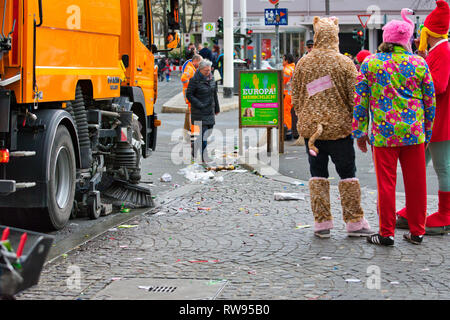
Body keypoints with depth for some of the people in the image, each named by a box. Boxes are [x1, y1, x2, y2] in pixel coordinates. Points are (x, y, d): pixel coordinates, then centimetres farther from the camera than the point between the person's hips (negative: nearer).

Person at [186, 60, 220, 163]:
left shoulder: (211, 78, 7)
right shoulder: (195, 80, -13)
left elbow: (214, 93, 16)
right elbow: (189, 95, -11)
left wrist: (216, 108, 19)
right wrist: (199, 105, -18)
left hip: (210, 110, 7)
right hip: (199, 112, -7)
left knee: (209, 129, 10)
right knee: (203, 132, -9)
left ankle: (195, 144, 32)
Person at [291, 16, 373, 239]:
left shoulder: (303, 63, 3)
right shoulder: (344, 63, -6)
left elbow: (295, 98, 8)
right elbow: (354, 98, -5)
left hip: (310, 127, 3)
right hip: (339, 127, -2)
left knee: (318, 174, 8)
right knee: (347, 173, 6)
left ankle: (322, 223, 8)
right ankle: (354, 222, 9)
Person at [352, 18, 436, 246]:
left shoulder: (370, 63, 1)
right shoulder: (419, 63, 4)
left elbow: (359, 101, 1)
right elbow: (430, 101, 8)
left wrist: (359, 133, 9)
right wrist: (427, 133, 18)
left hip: (383, 134, -1)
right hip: (414, 133, 1)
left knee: (386, 184, 4)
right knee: (415, 183, 9)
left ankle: (386, 233, 8)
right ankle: (417, 231, 17)